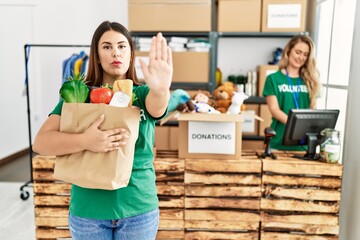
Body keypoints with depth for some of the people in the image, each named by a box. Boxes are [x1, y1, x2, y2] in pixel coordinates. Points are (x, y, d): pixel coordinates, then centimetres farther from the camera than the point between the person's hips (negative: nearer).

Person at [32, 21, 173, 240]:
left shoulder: (141, 93, -3)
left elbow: (156, 107, -26)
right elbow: (40, 142, -11)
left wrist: (160, 89, -48)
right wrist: (85, 141, -28)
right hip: (87, 210, 0)